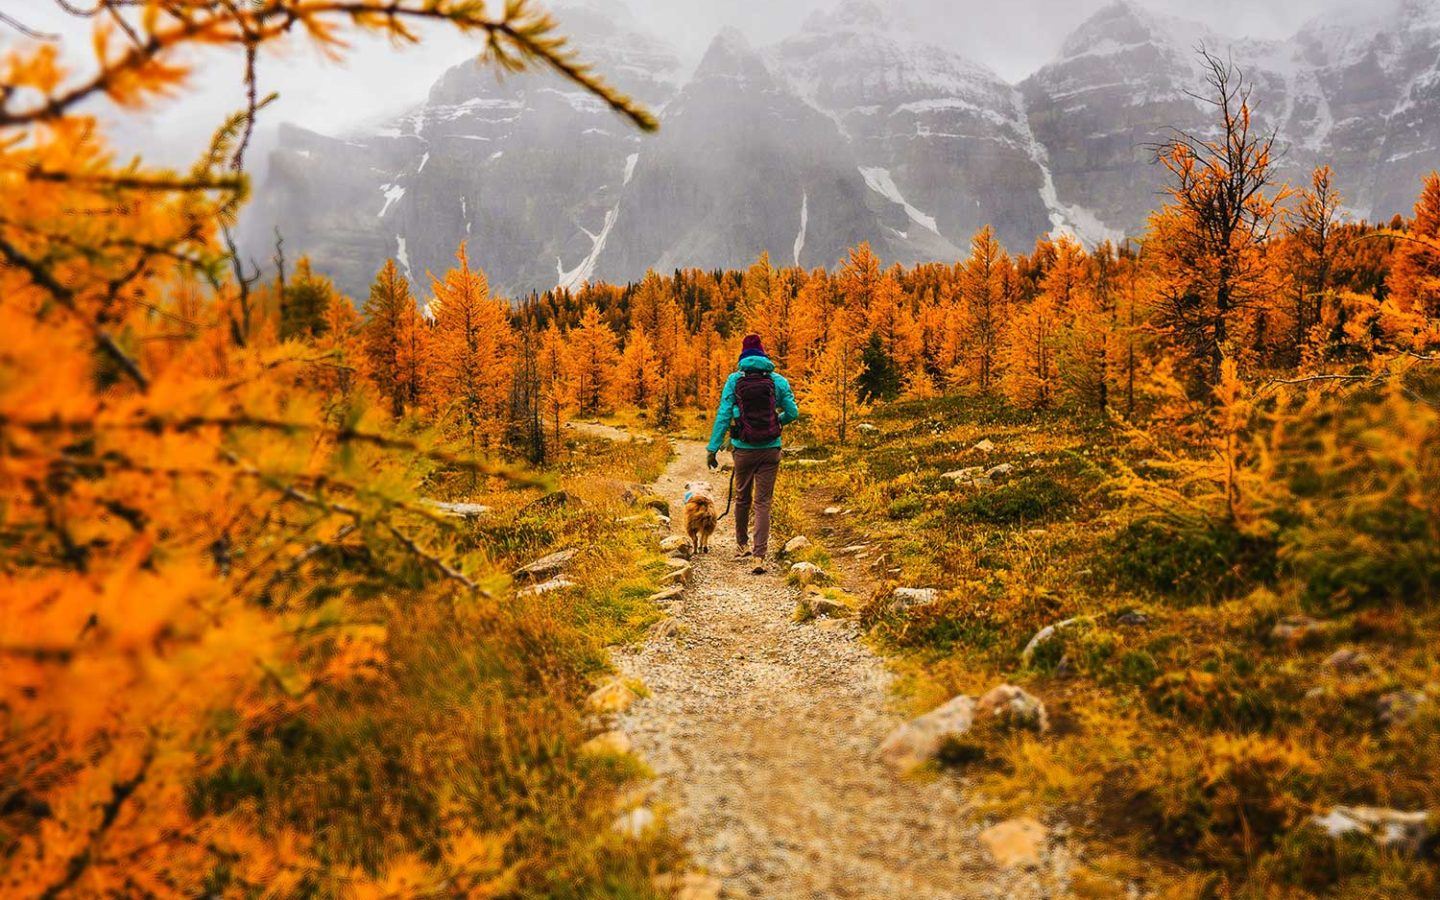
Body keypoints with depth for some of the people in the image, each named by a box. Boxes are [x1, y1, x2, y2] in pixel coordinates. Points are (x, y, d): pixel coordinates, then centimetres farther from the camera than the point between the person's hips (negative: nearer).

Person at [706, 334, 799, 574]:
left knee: (742, 498, 20)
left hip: (744, 449, 0)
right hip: (770, 450, 0)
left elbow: (723, 415, -5)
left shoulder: (734, 380, -2)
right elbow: (792, 413, 4)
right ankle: (759, 556, -9)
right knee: (763, 503, 2)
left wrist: (713, 448, -2)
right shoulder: (778, 380, 0)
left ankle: (742, 545, 35)